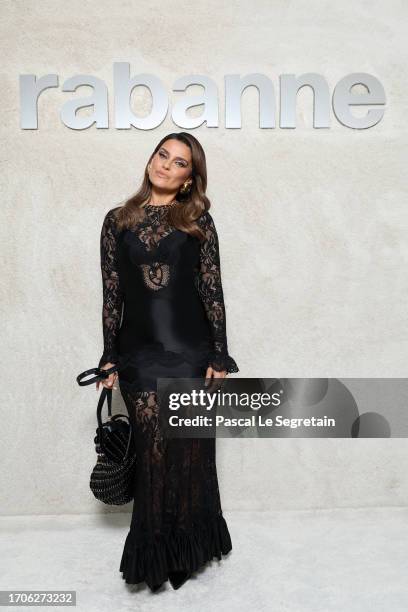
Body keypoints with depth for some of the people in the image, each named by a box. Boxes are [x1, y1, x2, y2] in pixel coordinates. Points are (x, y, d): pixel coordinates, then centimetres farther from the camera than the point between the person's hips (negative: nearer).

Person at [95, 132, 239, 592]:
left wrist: (220, 356, -4)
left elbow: (212, 291, 0)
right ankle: (157, 554, 26)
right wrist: (109, 359, 5)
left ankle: (189, 548, 30)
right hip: (139, 355, 1)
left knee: (191, 453, 7)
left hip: (191, 350, 0)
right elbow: (112, 294, 6)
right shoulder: (117, 221, 7)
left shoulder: (198, 220, 3)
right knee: (152, 455, 5)